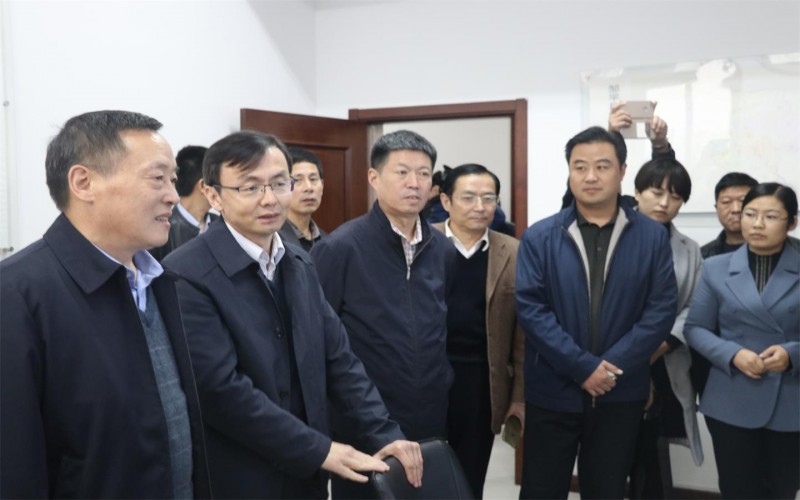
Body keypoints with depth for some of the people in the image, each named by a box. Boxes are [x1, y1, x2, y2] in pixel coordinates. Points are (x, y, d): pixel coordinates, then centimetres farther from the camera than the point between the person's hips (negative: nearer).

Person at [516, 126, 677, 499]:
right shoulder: (539, 237, -2)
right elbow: (530, 308, -9)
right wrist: (583, 367, -16)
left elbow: (662, 308, -4)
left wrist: (613, 365, -13)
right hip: (552, 391, -1)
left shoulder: (652, 237, 1)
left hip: (621, 394, 1)